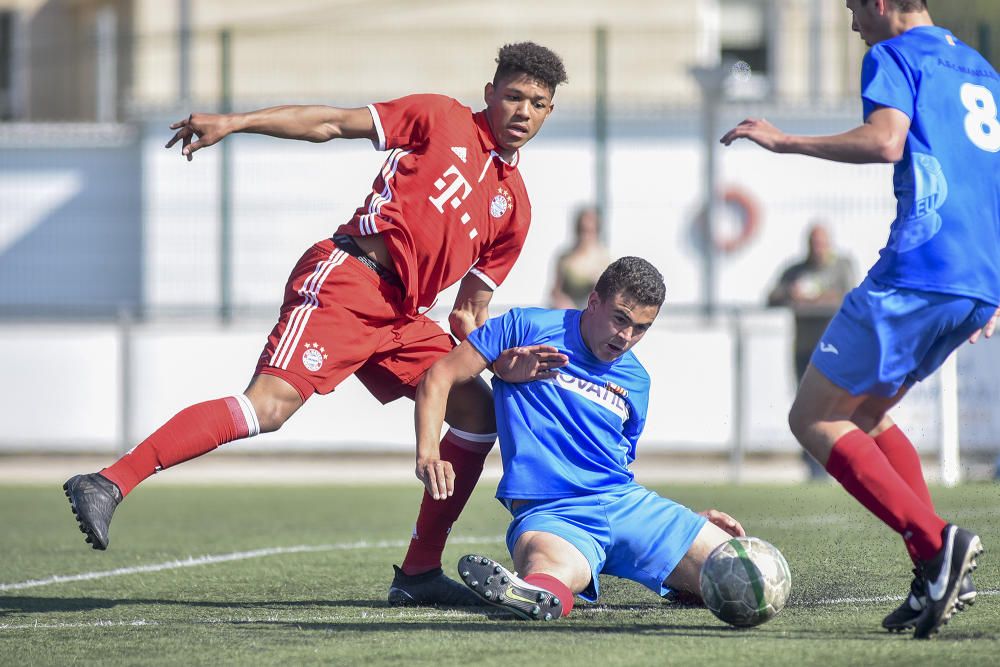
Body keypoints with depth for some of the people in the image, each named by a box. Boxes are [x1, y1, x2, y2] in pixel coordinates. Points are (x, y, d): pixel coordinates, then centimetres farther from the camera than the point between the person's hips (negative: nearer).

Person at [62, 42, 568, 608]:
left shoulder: (515, 205, 19)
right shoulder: (442, 120, 5)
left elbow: (472, 305, 23)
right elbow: (331, 123, 3)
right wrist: (232, 123, -6)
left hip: (401, 316, 7)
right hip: (344, 281, -7)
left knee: (479, 411, -1)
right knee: (270, 404, -23)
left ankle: (419, 572, 4)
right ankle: (110, 483, -27)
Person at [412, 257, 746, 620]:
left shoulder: (635, 382, 21)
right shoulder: (528, 327, 7)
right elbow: (438, 378, 6)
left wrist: (691, 521, 18)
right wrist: (428, 455, -8)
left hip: (628, 506, 6)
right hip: (549, 513, -6)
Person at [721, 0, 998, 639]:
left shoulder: (893, 56, 0)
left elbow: (885, 140, -19)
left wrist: (785, 141, -9)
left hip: (918, 272, -9)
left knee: (814, 419, 0)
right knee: (866, 413, 22)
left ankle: (935, 542, -18)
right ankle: (938, 572, 5)